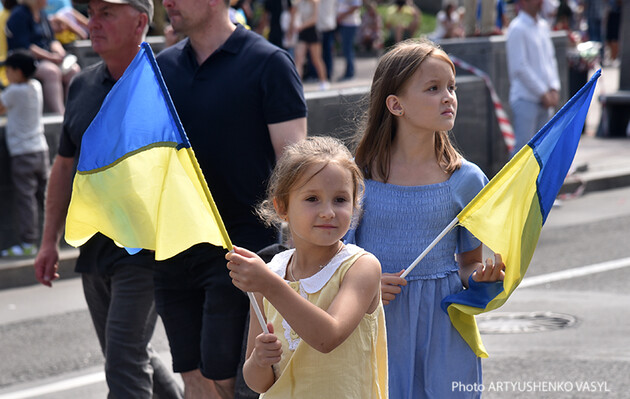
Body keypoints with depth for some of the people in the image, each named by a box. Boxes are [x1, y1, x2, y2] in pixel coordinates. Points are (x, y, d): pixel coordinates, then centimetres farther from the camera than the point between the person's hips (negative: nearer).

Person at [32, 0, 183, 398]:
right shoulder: (82, 87, 10)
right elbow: (65, 165, 18)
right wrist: (50, 240, 16)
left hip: (144, 249, -8)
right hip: (94, 246, 8)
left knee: (125, 361, -11)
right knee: (131, 354, 17)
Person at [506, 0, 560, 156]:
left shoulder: (543, 25, 13)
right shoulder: (517, 29, -11)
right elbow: (520, 67, -14)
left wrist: (553, 89, 2)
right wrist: (543, 93, -12)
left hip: (544, 99, 7)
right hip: (525, 98, -7)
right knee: (523, 147, -9)